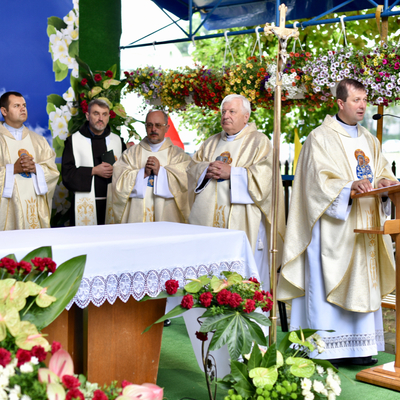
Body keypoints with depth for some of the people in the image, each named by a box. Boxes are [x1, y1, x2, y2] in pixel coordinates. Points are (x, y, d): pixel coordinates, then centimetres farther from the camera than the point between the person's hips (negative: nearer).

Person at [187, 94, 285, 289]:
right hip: (209, 221, 5)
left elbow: (264, 175, -10)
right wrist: (206, 170, -5)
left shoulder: (259, 142, 3)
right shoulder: (211, 143, 22)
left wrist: (231, 172, -14)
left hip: (242, 221, -5)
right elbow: (193, 167, 17)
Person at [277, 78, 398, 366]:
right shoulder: (321, 138, -2)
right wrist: (349, 187, -28)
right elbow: (320, 180, -12)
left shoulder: (369, 140, 19)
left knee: (363, 282, 5)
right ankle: (328, 349, -4)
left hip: (365, 225, 7)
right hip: (333, 227, -6)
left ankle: (359, 346, 10)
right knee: (328, 281, -8)